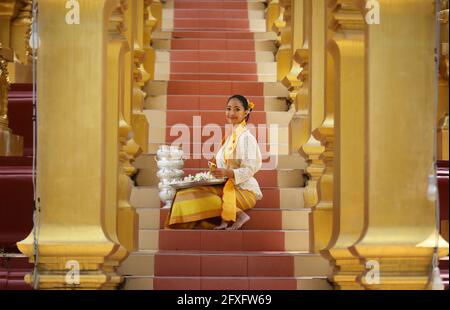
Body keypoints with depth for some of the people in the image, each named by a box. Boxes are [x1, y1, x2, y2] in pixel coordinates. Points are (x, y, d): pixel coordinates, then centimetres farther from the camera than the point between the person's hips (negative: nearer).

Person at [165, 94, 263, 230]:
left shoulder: (247, 138, -9)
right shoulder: (230, 136, 15)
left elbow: (249, 170, -16)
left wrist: (227, 172, -30)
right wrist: (216, 169, 1)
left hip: (244, 190, -8)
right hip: (227, 186, 8)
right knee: (187, 193, -10)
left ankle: (239, 215, -13)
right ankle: (225, 219, -13)